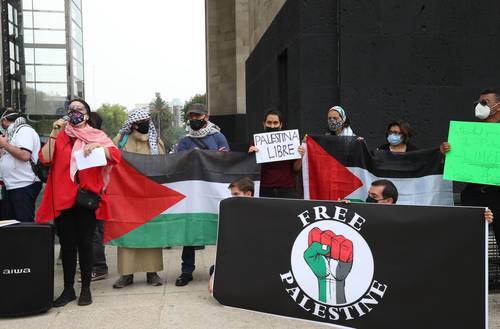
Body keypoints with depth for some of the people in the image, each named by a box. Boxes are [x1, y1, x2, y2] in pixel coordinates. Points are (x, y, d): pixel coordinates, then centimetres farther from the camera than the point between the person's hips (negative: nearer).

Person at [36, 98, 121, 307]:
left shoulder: (97, 135, 9)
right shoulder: (59, 136, 10)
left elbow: (116, 155, -4)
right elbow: (45, 158, -4)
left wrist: (98, 146, -19)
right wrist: (54, 133, -8)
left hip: (87, 197, -1)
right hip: (62, 198, 1)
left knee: (85, 244, 3)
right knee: (67, 245, 6)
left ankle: (86, 289, 13)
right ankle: (68, 289, 15)